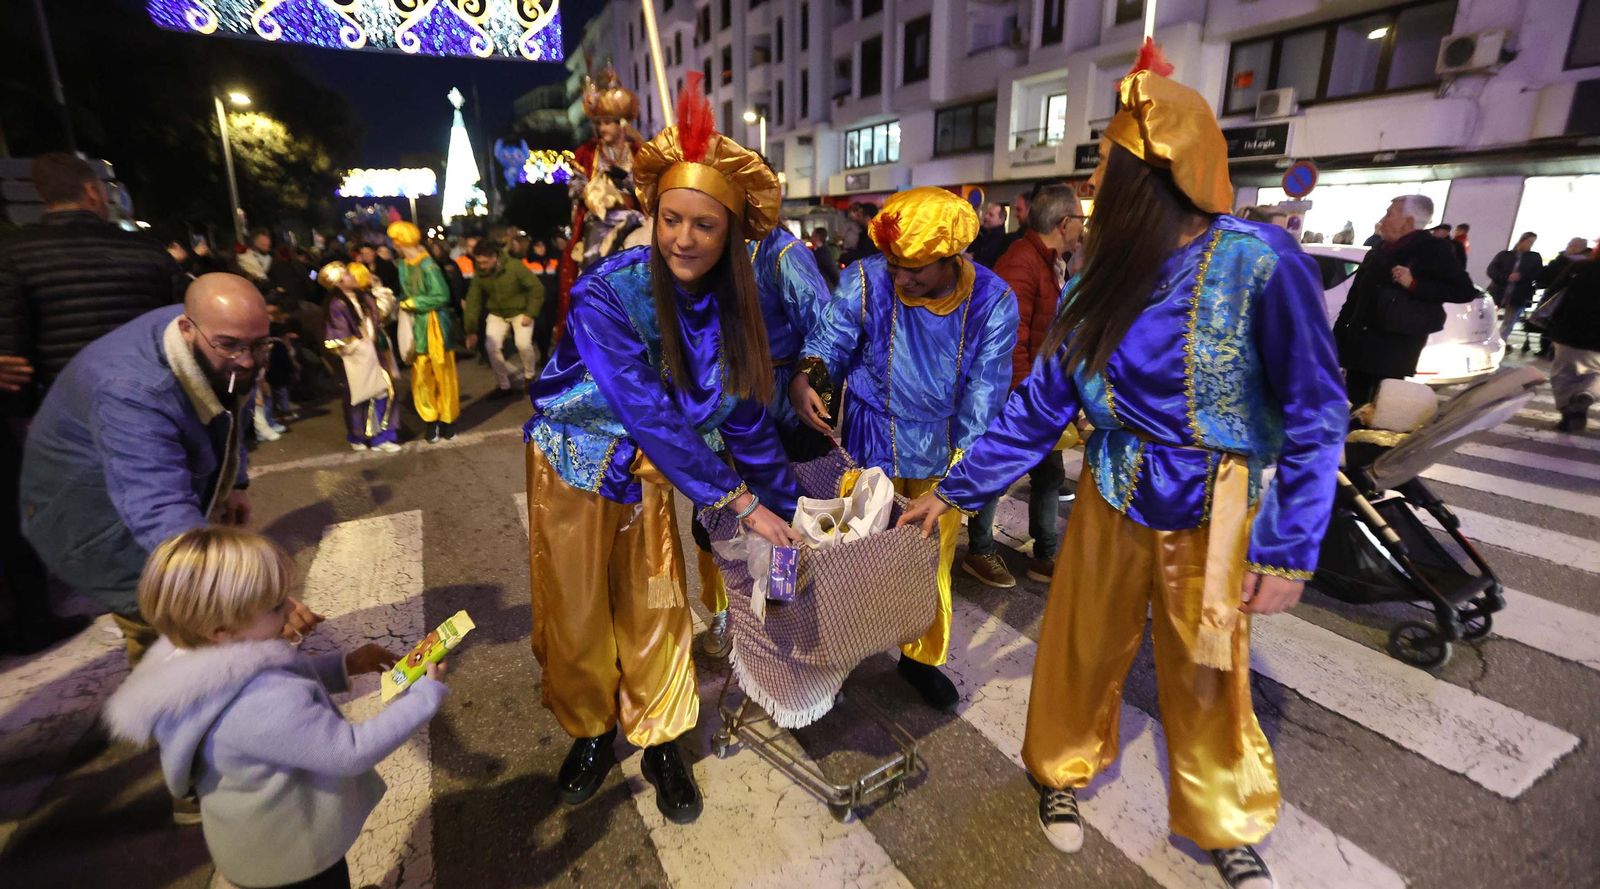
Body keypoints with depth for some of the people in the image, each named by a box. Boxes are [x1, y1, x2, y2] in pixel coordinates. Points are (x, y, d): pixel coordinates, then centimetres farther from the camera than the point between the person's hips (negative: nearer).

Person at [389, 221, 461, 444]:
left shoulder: (428, 265, -17)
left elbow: (442, 297, -19)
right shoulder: (403, 265, 6)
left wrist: (412, 303, -13)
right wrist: (398, 301, -4)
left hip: (434, 325, -6)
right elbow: (407, 293, 14)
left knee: (443, 374, 6)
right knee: (421, 376, 6)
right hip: (416, 327, 6)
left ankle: (448, 418, 20)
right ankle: (431, 420, 17)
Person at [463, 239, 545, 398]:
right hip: (496, 314, 4)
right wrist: (471, 331, -9)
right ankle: (504, 385, 5)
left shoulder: (514, 266, -24)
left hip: (520, 312, -4)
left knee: (523, 344, -24)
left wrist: (530, 313, -22)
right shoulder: (479, 275, -11)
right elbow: (473, 301, -6)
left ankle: (530, 376, 6)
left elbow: (537, 288, -19)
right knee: (492, 347, -12)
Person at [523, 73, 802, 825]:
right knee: (576, 613, 11)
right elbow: (652, 415, -31)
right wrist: (742, 502, -29)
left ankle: (660, 742, 31)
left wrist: (788, 506, -4)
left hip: (650, 469, 3)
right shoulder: (607, 296, -28)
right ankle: (590, 731, 37)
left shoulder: (730, 306, -12)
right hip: (575, 462, -3)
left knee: (655, 607, 11)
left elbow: (746, 415, -5)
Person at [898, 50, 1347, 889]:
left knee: (1206, 679, 14)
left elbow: (1313, 418, -12)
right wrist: (953, 490, 0)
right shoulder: (1096, 283, -3)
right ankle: (1061, 771, 43)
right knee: (1078, 649, 15)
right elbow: (1037, 409, 0)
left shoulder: (1258, 263, -17)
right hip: (1109, 501, 3)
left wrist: (1289, 550, -14)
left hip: (1209, 515, -3)